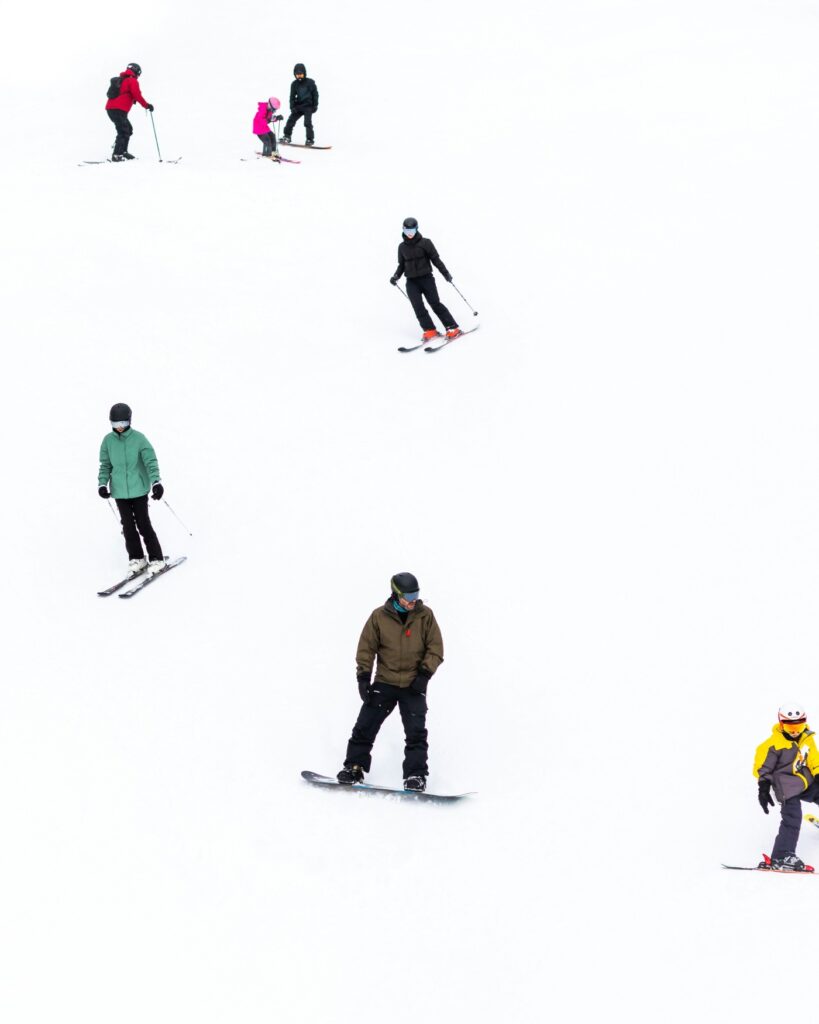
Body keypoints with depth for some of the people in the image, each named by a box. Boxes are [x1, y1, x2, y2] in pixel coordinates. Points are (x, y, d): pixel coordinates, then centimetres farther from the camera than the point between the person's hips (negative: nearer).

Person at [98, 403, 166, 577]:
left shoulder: (139, 439, -10)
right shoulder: (108, 441, 0)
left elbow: (150, 461, -13)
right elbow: (105, 465, 8)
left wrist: (156, 482, -25)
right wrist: (102, 484, -5)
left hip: (138, 489, -3)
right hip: (119, 491, 3)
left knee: (143, 524, -3)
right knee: (128, 526, 6)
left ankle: (156, 559, 7)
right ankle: (136, 559, 18)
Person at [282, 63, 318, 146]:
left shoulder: (310, 82, -6)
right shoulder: (294, 84, 4)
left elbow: (315, 94, -1)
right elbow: (292, 96, 7)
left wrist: (315, 105, -6)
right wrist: (292, 107, -3)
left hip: (308, 106, -4)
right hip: (298, 106, 4)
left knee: (307, 122, -13)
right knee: (291, 120, 0)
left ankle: (310, 139, -6)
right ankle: (287, 136, 11)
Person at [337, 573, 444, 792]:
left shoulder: (425, 615, -3)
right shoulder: (379, 616, -4)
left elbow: (435, 648, 1)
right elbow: (366, 648, 2)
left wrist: (424, 674, -10)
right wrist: (363, 677, -5)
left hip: (414, 685, -1)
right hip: (384, 682, 1)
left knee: (416, 732, -7)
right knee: (365, 726, 0)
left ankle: (416, 775, -2)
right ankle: (354, 767, 12)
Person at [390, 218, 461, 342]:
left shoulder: (425, 243, -2)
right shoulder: (402, 247, 11)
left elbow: (435, 259, -2)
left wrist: (445, 272, -10)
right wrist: (396, 276, 4)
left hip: (426, 278, -3)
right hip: (411, 282, 3)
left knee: (435, 303, -10)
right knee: (418, 307, -12)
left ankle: (453, 328, -6)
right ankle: (430, 331, -13)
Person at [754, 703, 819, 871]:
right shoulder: (775, 744, -17)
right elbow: (763, 767, -16)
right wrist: (764, 788, -21)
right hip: (787, 787, -8)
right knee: (792, 819, -17)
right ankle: (780, 859, -17)